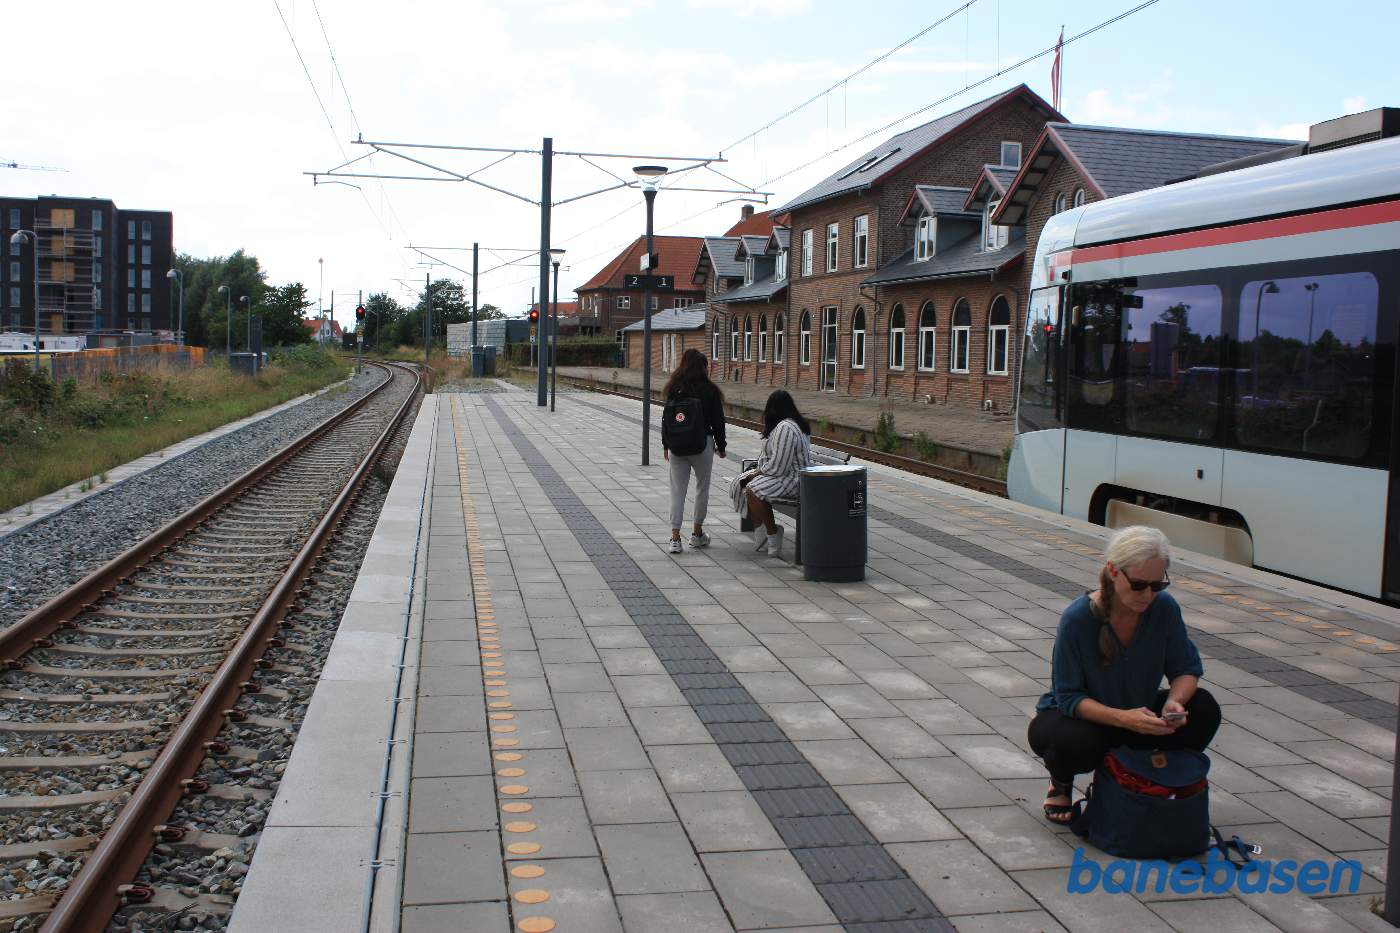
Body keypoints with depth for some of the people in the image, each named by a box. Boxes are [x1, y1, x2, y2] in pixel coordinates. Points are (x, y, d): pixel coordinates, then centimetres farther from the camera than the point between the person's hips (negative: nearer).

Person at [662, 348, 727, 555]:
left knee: (677, 490, 4)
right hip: (703, 444, -2)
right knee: (702, 487, 14)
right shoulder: (709, 390, -8)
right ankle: (697, 534, 22)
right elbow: (718, 420, -4)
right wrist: (721, 446, 7)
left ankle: (675, 538, -2)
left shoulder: (674, 389, 0)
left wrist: (666, 445, 12)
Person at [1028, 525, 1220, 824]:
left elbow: (1186, 668, -4)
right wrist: (1122, 718, -40)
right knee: (1077, 744, -38)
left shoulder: (1164, 608, -17)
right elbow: (1069, 697, -23)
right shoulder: (1077, 619, -28)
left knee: (1204, 710, -18)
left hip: (1137, 714, 4)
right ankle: (1061, 781, 2)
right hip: (1077, 717, -4)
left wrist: (1175, 702, -28)